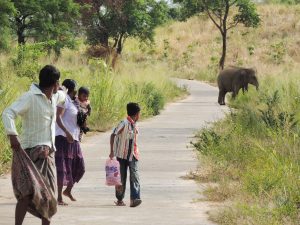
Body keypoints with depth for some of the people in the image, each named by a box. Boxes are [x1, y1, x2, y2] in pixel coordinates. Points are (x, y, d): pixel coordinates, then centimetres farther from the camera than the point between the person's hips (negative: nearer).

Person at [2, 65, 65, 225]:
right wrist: (12, 135, -34)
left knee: (48, 193, 12)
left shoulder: (54, 97, 11)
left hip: (47, 152, 8)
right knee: (29, 191, -20)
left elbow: (62, 96, 38)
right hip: (32, 151, -8)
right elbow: (8, 113, -24)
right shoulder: (30, 97, -13)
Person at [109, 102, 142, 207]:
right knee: (121, 178, 4)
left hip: (132, 155, 5)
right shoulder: (124, 124, -13)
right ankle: (119, 199, 18)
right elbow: (113, 135, -20)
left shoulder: (134, 125, 10)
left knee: (134, 176, -12)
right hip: (122, 155, -5)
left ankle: (135, 199, -23)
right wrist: (112, 151, -24)